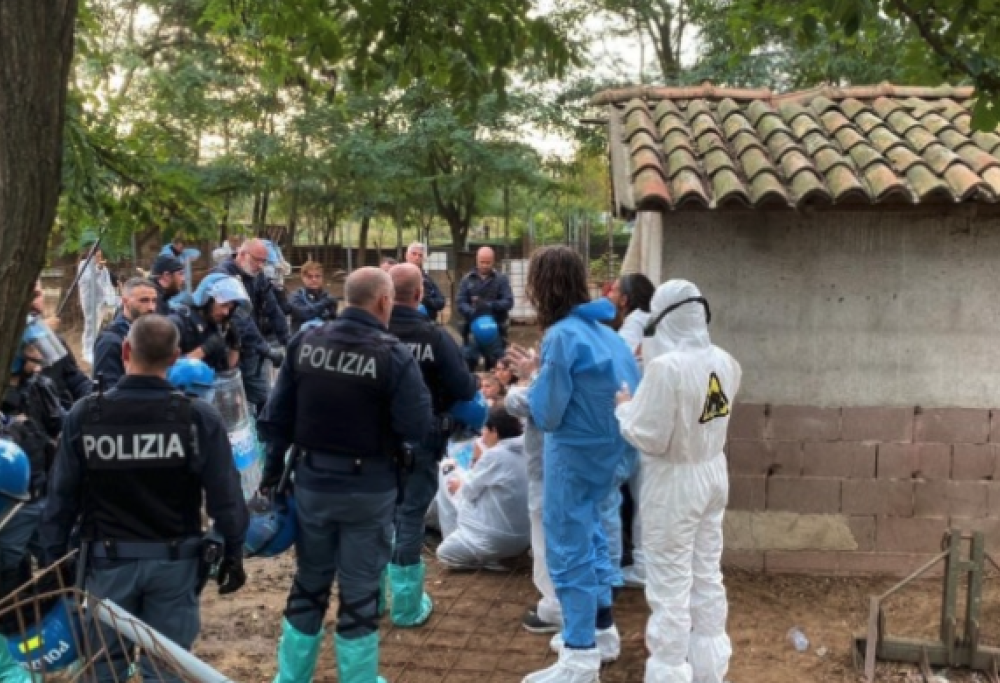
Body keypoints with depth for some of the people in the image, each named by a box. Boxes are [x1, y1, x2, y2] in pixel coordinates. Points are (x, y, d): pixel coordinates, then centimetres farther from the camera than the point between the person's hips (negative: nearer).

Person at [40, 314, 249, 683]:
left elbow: (62, 496, -2)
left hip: (108, 558, 1)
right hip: (174, 559, 0)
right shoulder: (199, 417, -11)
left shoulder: (84, 415, -8)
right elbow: (225, 495, -8)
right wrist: (233, 554, 5)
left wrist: (54, 558, 10)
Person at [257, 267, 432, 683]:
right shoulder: (393, 355, -16)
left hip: (312, 481, 4)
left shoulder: (305, 342, -2)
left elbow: (276, 415, 3)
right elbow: (417, 429, -15)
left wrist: (272, 471, 13)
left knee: (309, 581, 19)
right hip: (368, 488, -4)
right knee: (359, 589, 9)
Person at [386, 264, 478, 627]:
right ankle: (407, 605, 14)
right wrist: (476, 382, 9)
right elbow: (464, 390, -14)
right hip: (419, 438, -3)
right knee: (410, 516, 5)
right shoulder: (434, 337, -17)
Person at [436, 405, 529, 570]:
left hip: (498, 538, -8)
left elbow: (470, 491, -3)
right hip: (523, 536, 8)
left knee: (444, 553, 7)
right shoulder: (524, 452, 5)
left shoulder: (494, 455, -17)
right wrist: (463, 486, 18)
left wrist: (459, 487, 17)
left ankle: (491, 559, -3)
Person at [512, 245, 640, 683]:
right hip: (604, 449, 9)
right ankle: (601, 629, 33)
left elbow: (547, 415, -19)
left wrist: (533, 377, -1)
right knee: (588, 535, 21)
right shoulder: (600, 327, 5)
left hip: (574, 454, -9)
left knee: (568, 548, 1)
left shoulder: (561, 336, -20)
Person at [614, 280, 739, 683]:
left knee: (671, 587, 5)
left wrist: (625, 408, -4)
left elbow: (649, 438, -21)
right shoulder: (725, 363, -2)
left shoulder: (665, 366, -25)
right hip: (713, 474, 8)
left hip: (674, 482, -8)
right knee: (708, 576, 20)